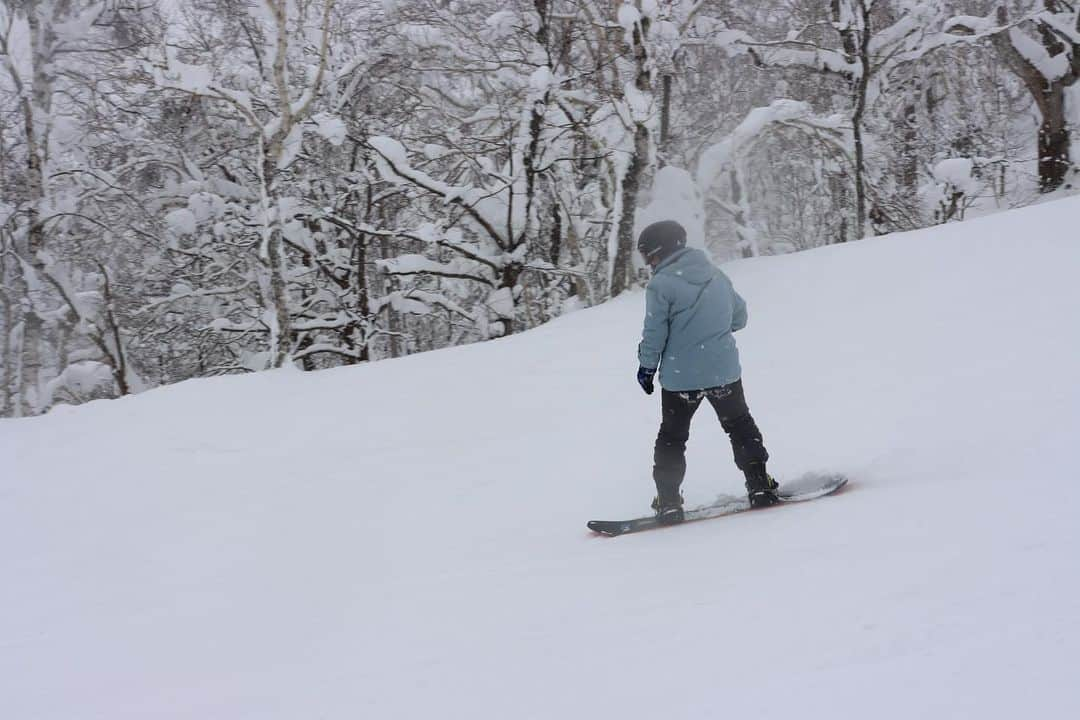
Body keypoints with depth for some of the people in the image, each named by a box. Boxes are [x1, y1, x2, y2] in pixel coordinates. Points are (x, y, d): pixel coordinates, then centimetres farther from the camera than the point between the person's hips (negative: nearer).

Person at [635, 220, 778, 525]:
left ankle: (669, 501, 9)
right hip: (725, 371, 4)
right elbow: (739, 317, 14)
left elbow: (655, 334, -12)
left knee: (672, 437, 11)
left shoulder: (661, 285, -13)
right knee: (740, 426, 20)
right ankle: (760, 485, 18)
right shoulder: (717, 275, 5)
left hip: (680, 378, -4)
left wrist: (646, 366, 3)